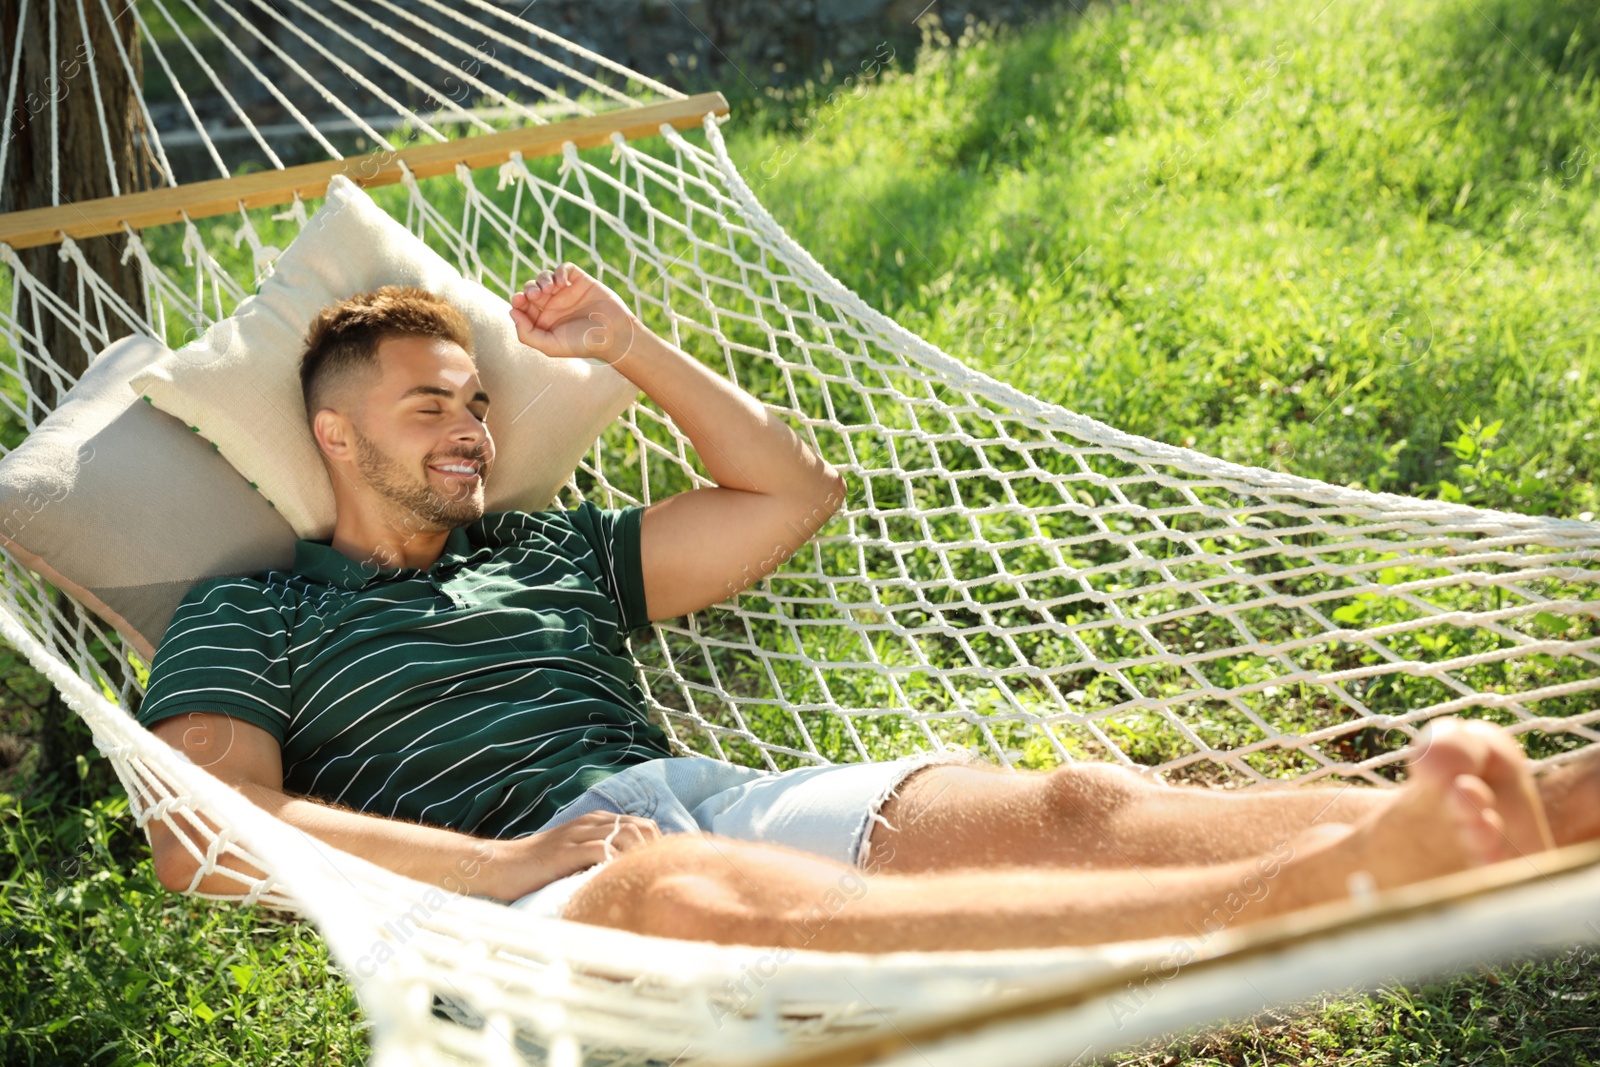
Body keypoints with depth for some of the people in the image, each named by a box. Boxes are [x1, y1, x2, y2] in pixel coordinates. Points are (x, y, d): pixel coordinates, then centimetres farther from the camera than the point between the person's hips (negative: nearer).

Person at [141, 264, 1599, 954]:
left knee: (1068, 806, -23)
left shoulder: (548, 551, 29)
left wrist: (626, 345, 23)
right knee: (689, 892, -43)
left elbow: (791, 492, 30)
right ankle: (1331, 884, -60)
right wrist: (496, 862, -11)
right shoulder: (247, 619, 17)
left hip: (716, 800, 6)